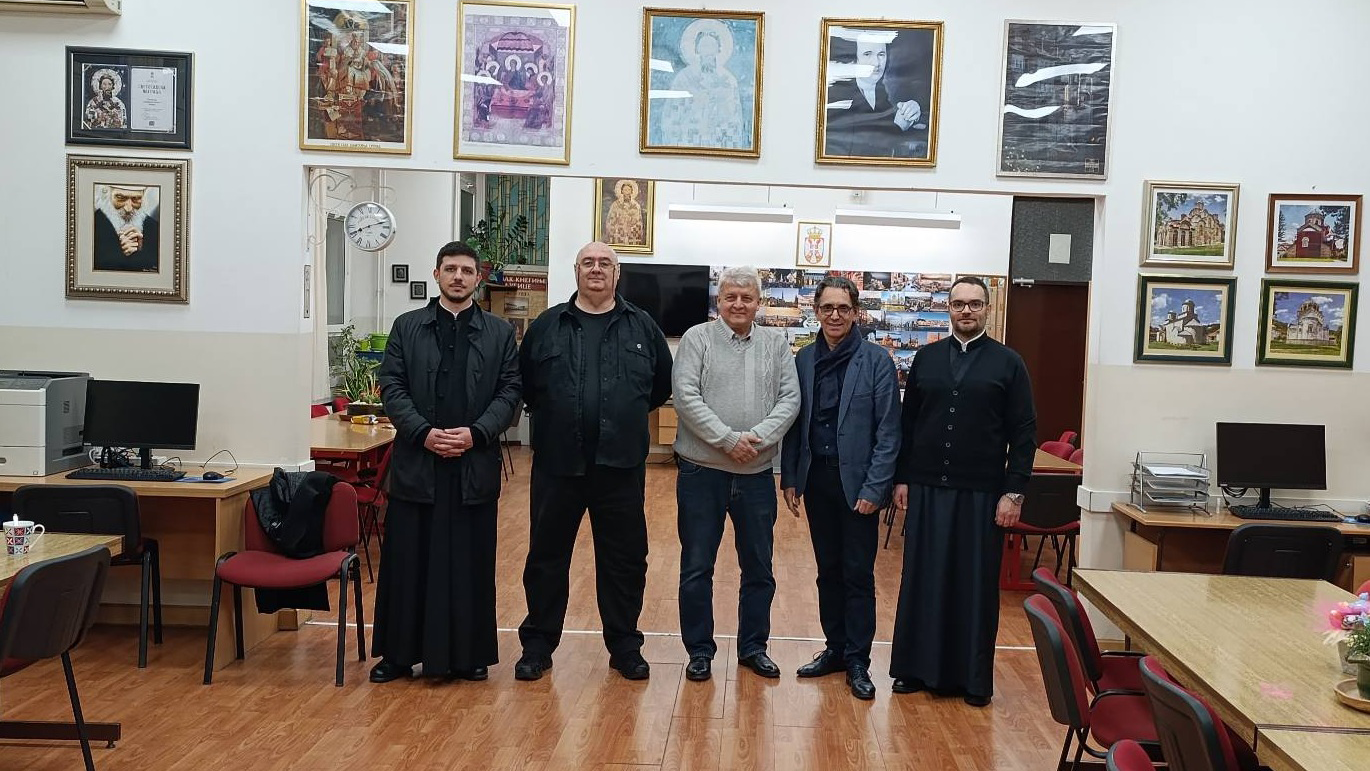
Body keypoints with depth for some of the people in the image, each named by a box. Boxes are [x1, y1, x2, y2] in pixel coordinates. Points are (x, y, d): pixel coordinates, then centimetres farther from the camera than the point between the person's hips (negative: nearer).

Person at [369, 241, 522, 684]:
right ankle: (399, 653, 18)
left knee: (471, 562, 6)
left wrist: (476, 433, -12)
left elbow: (510, 392, 2)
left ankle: (469, 654, 18)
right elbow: (392, 388, 1)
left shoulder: (499, 333, 7)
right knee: (407, 560, 5)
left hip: (476, 465, 0)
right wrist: (424, 433, -12)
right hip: (416, 463, 0)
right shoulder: (407, 327, 7)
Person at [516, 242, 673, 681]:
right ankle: (538, 644, 23)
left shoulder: (642, 327, 5)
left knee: (625, 560, 9)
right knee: (546, 557, 9)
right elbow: (524, 384, 12)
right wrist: (550, 418, 8)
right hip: (557, 465, 0)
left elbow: (663, 384, 13)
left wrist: (628, 416, 10)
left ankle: (624, 645, 24)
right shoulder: (546, 326, 4)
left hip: (621, 467, 0)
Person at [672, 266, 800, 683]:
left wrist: (758, 437, -16)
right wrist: (728, 439, -19)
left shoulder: (776, 344, 6)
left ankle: (753, 646, 28)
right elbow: (685, 397, -12)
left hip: (757, 473, 3)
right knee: (697, 566, 6)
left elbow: (790, 399, -1)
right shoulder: (697, 338, -3)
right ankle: (700, 649, 21)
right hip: (702, 470, -3)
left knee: (759, 567, 13)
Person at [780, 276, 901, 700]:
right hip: (817, 479, 4)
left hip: (857, 483, -4)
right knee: (828, 571, 14)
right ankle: (834, 648, 27)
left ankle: (858, 661, 14)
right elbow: (794, 422, 9)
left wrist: (874, 487, -13)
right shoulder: (804, 359, 6)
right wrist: (790, 478, 4)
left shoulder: (877, 361, -6)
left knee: (858, 575, 4)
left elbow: (888, 430, -8)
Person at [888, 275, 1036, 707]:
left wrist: (1014, 492, -7)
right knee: (922, 578, 7)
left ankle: (974, 677, 17)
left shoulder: (1007, 363, 2)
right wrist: (902, 478, 5)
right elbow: (908, 422, 11)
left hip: (981, 493, -2)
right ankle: (917, 668, 18)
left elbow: (1024, 432, 0)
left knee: (976, 583, 6)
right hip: (927, 489, 2)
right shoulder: (927, 358, 9)